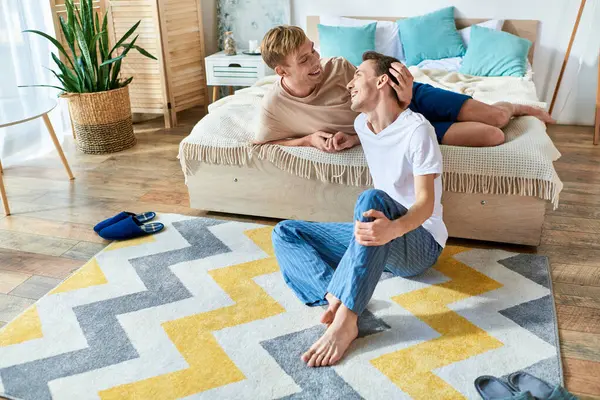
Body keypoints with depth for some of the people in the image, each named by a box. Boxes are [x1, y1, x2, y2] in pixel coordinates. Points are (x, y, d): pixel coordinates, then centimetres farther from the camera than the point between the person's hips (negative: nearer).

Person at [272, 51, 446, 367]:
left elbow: (426, 201, -24)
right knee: (284, 233, -5)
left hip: (420, 241, -7)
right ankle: (336, 299, -32)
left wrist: (394, 229, -44)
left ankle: (345, 320, -42)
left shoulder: (417, 129, -15)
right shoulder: (361, 124, 7)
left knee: (371, 198, -40)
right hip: (381, 234, 8)